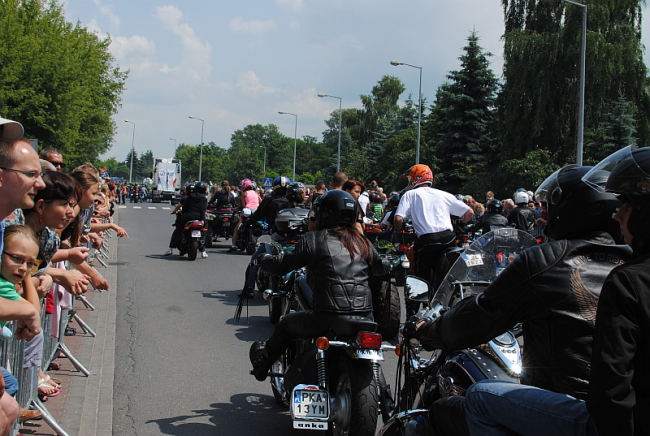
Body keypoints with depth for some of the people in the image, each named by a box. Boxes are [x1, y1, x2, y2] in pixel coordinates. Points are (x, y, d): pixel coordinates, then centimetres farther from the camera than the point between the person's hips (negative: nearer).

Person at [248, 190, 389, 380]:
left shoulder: (312, 239, -1)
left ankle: (264, 360, 43)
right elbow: (382, 268, 27)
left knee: (286, 324, 22)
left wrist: (263, 258, 25)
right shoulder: (362, 243, 11)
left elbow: (281, 266, 3)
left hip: (328, 319, -4)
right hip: (364, 318, 4)